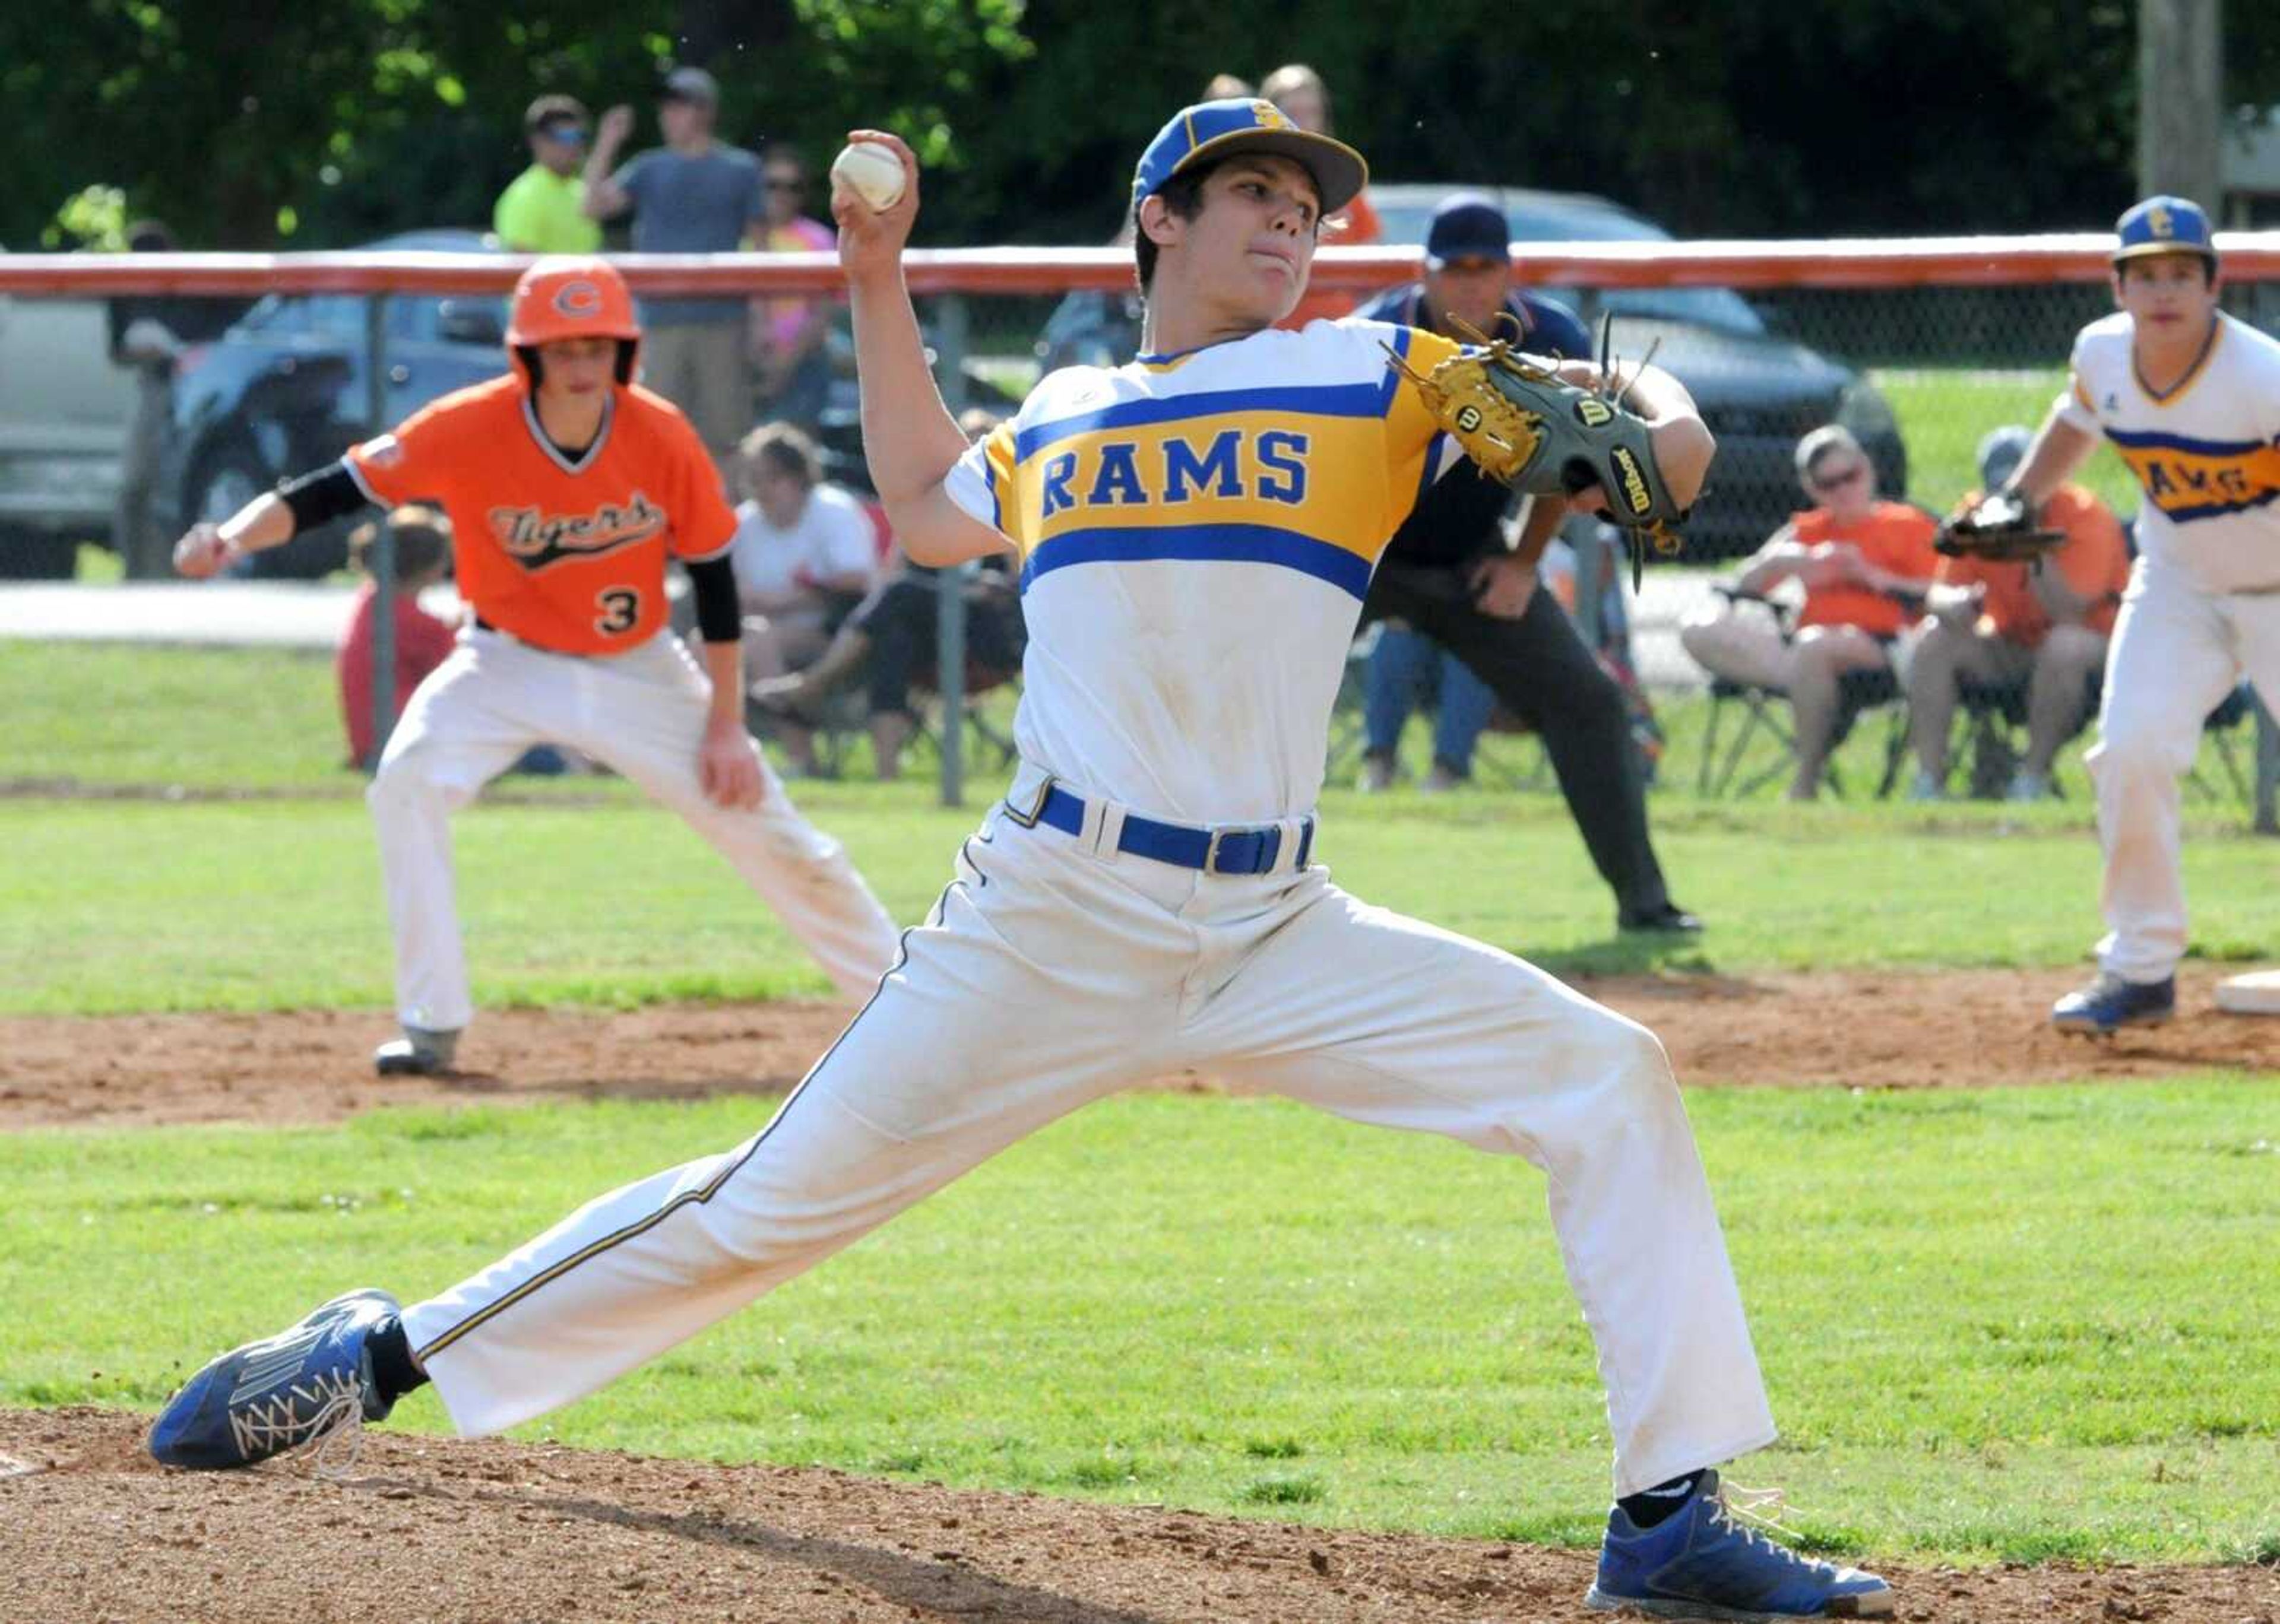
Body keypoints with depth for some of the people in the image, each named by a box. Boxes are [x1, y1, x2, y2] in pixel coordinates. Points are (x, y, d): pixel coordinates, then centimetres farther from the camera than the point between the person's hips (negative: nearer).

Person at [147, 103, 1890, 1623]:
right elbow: (925, 508, 34)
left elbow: (1604, 398, 7)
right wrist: (879, 287, 27)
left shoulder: (1377, 380, 8)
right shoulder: (1058, 420, 14)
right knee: (773, 1201, -2)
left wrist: (1653, 421, -16)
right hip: (1051, 922, 0)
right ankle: (390, 1352, 11)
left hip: (1277, 930, 0)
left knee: (1609, 1079, -14)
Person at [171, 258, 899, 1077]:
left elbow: (712, 574, -8)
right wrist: (233, 537, -43)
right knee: (408, 782, -25)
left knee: (759, 820, 2)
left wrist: (726, 724, -8)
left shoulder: (662, 438, -19)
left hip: (637, 668, 1)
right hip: (509, 662, 0)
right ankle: (433, 1027, -15)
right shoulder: (469, 428, -23)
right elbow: (334, 491, -24)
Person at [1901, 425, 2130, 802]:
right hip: (2010, 648, 4)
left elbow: (2070, 613, -26)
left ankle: (2033, 778, -27)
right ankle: (1929, 780, -20)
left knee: (2065, 645, -38)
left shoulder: (2084, 515, -17)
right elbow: (1939, 594, -8)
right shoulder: (1979, 517, -3)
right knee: (1932, 638, -18)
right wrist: (1955, 604, -33)